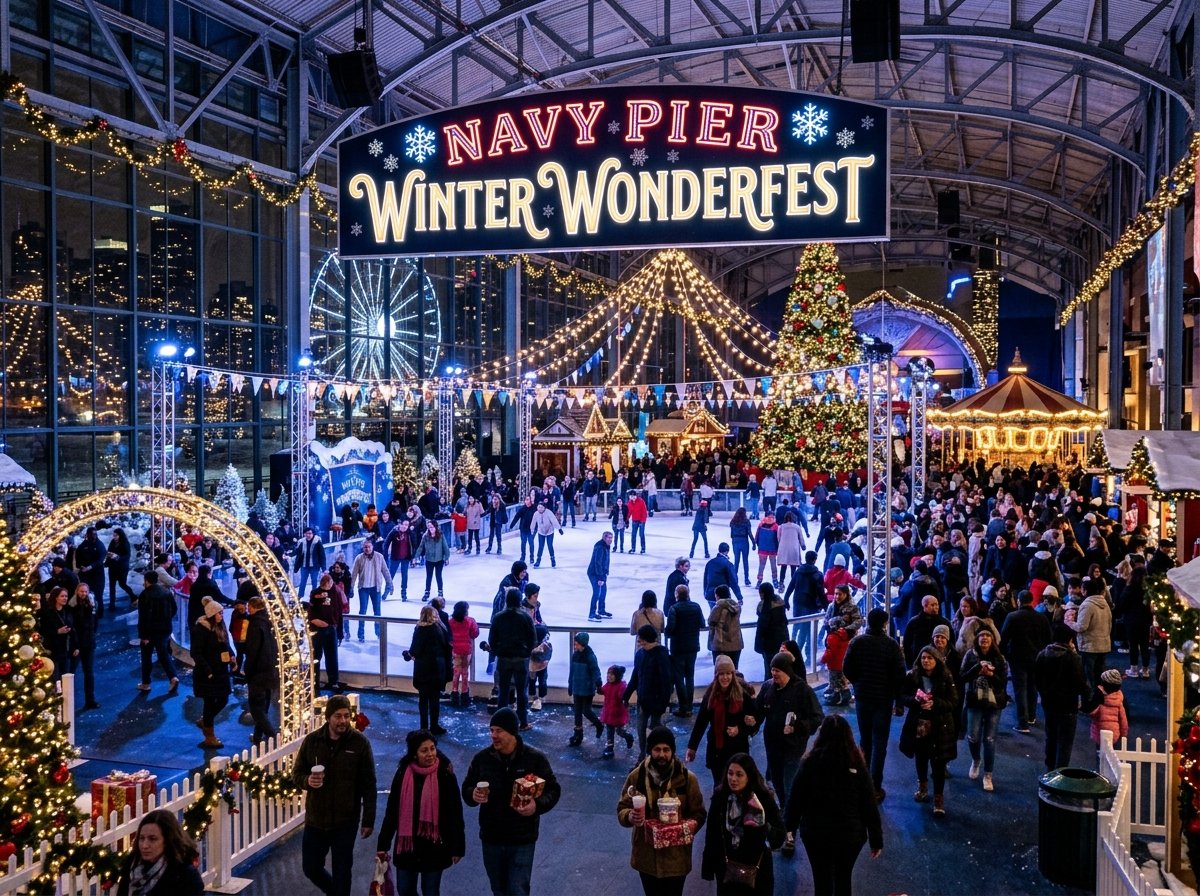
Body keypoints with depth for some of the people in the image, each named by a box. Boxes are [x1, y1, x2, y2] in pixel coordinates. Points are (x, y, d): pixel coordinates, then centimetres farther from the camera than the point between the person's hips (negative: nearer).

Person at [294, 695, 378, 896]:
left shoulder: (360, 743, -10)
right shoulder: (312, 740, -4)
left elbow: (369, 785, -7)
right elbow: (296, 772, 7)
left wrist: (368, 820, -8)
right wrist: (307, 780, -17)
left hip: (346, 821, -3)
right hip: (315, 819, 3)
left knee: (342, 872, 8)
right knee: (311, 868, 14)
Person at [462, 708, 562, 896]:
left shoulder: (535, 759, -11)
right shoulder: (482, 758, -4)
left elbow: (553, 790, -3)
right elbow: (466, 788, 8)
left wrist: (537, 805, -23)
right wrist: (473, 795, -16)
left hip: (522, 841, -3)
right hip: (491, 839, 3)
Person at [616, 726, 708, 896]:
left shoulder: (687, 778, -10)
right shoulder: (636, 776, -7)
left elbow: (700, 813, -2)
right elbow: (622, 809, -3)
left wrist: (693, 824, -24)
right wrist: (630, 817, -26)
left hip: (676, 856, -1)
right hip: (646, 855, 2)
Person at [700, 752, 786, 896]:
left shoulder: (764, 799, -14)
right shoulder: (720, 796, -5)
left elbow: (778, 838, -16)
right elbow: (711, 834, 1)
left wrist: (762, 824, -34)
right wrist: (708, 867, 3)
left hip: (757, 871, -2)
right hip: (727, 870, 2)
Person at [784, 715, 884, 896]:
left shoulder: (811, 761, -11)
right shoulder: (856, 763, -9)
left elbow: (796, 798, -6)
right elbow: (869, 804, -7)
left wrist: (789, 827, 9)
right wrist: (876, 839, 2)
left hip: (816, 833, -1)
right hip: (850, 834, 1)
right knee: (843, 880, 21)